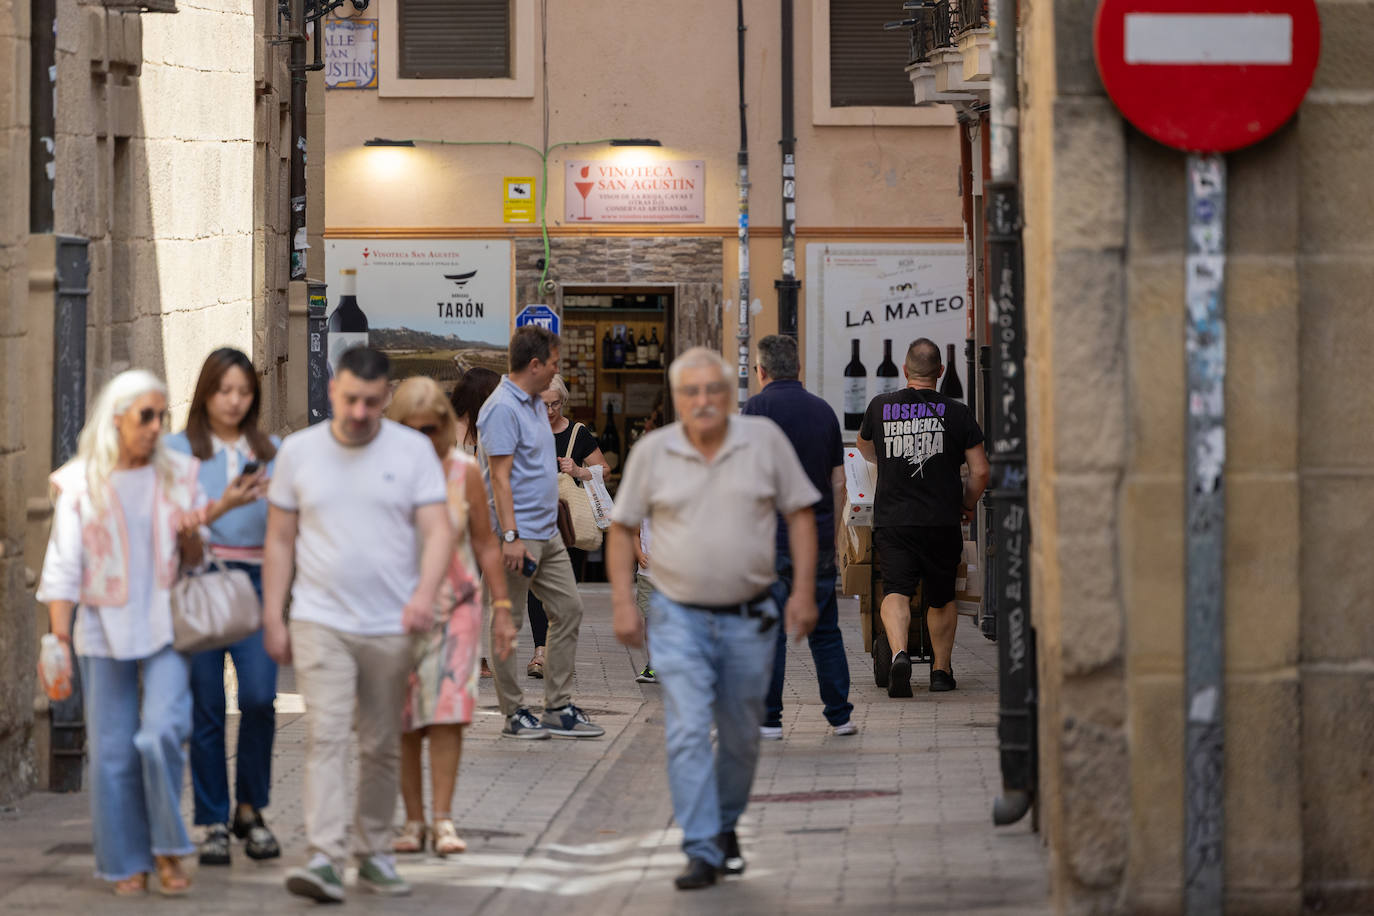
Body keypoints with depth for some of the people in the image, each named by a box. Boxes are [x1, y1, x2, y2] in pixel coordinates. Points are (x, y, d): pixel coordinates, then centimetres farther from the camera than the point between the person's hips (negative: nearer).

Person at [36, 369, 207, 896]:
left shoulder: (178, 475, 7)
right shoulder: (80, 483, 0)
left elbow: (196, 560, 13)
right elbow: (63, 568, -1)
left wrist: (191, 537, -10)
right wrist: (59, 637, -9)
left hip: (166, 625, 1)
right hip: (104, 631, -1)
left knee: (162, 733, -16)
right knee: (113, 750, 1)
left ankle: (168, 850, 0)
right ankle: (127, 864, 13)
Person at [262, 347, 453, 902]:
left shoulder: (413, 451, 0)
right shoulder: (298, 452, 3)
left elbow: (437, 531, -6)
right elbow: (279, 541, 8)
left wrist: (424, 592, -23)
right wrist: (273, 618, 4)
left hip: (391, 627, 1)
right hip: (320, 622, -1)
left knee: (382, 747, 9)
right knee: (326, 736, -13)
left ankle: (374, 855, 20)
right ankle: (324, 860, -21)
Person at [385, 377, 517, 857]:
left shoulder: (464, 471, 0)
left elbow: (485, 543, 7)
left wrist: (502, 608, 6)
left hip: (454, 605, 0)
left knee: (447, 711, -9)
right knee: (403, 718, 1)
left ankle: (443, 819, -8)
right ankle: (413, 820, 8)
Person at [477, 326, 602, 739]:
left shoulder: (536, 405, 15)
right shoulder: (503, 409, -16)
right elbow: (499, 476, -21)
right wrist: (511, 536, -25)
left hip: (548, 533, 10)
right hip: (519, 534, -10)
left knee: (568, 610, 9)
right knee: (507, 623, -1)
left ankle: (558, 709, 13)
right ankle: (514, 715, 3)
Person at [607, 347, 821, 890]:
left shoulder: (765, 441, -2)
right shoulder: (652, 452, -2)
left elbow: (799, 514, 3)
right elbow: (622, 528, 6)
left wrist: (804, 590, -4)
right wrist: (622, 602, -1)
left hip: (749, 618, 1)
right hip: (679, 616, -1)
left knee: (741, 736, 13)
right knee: (687, 732, -11)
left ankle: (726, 826, 35)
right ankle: (702, 852, -11)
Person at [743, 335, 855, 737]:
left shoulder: (759, 406, -7)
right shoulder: (823, 410, 10)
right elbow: (838, 482, 13)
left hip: (774, 533, -5)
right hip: (819, 532, 5)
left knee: (769, 628, -1)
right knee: (824, 628, 11)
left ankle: (768, 719, -1)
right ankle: (840, 715, 12)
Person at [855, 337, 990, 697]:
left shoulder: (880, 407, 5)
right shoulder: (956, 413, -1)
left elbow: (863, 446, 26)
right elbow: (981, 471, -3)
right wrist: (967, 504, 17)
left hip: (891, 520, 0)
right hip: (941, 520, 0)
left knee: (896, 591, -6)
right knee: (942, 598, 16)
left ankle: (899, 653, -32)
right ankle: (941, 670, 25)